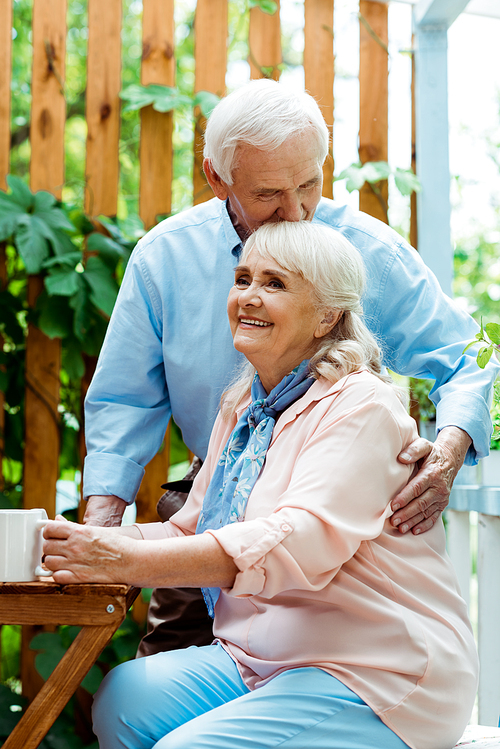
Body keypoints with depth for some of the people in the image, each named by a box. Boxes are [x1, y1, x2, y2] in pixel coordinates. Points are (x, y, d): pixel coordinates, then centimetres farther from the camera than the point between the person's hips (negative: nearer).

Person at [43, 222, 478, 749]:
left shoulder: (360, 407, -13)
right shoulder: (243, 407, 14)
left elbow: (300, 542, -28)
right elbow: (190, 528, 14)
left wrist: (129, 562, -35)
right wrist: (97, 542, -8)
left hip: (377, 683, -7)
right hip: (259, 662, 7)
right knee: (123, 700, -18)